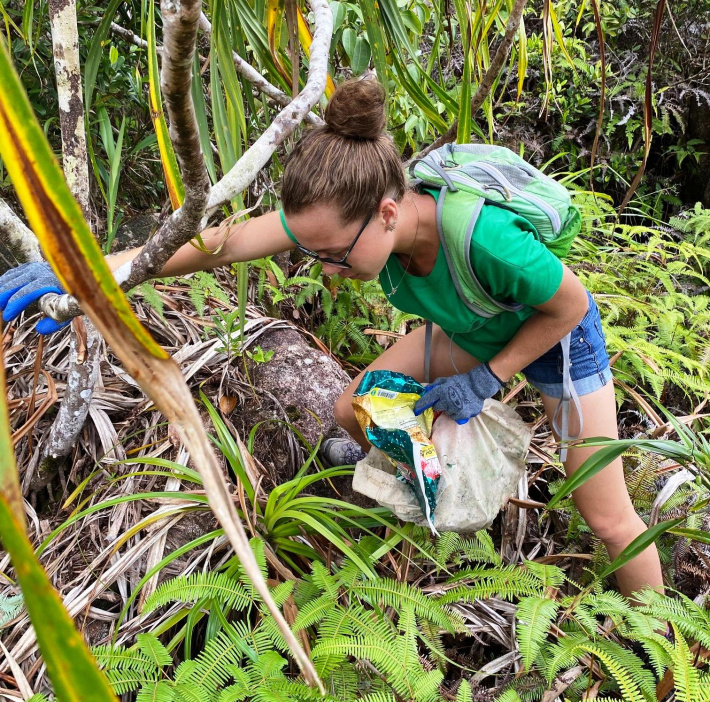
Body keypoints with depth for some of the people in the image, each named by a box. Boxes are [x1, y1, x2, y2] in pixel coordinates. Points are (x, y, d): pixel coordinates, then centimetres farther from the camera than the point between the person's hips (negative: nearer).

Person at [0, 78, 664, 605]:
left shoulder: (485, 238, -44)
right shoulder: (345, 213, -28)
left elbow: (571, 305, -25)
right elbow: (224, 240, -27)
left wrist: (485, 380, -21)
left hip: (553, 333, -4)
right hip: (470, 332, 5)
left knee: (609, 520, 3)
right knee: (352, 412, 6)